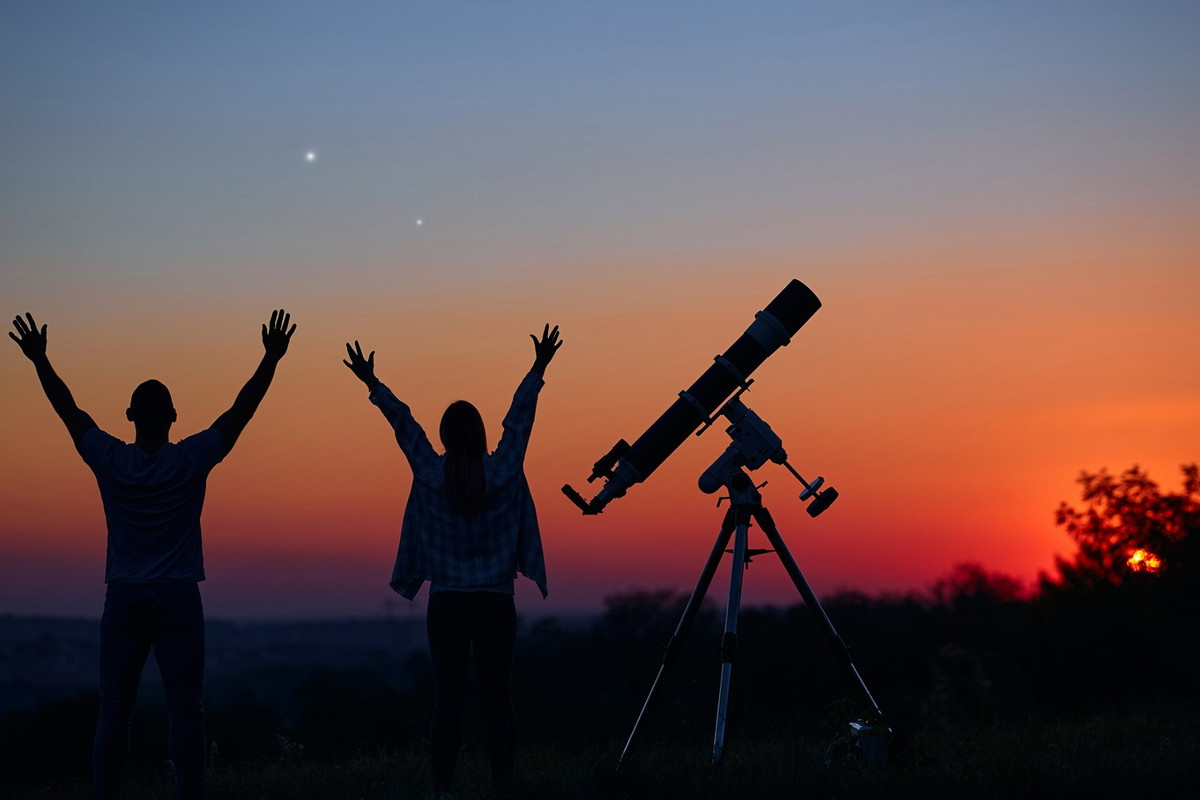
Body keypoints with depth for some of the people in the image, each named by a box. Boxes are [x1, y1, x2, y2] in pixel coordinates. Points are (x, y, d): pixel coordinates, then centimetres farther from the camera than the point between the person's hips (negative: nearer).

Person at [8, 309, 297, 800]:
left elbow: (68, 410, 10)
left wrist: (39, 361, 20)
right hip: (178, 599, -2)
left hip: (123, 599, 2)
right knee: (184, 711, -2)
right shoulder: (192, 460, -4)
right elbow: (242, 411, 1)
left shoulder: (109, 460, -1)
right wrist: (271, 359, 6)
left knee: (113, 712, 3)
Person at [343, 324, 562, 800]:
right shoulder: (503, 473, -4)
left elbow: (403, 424, 7)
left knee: (448, 700, 3)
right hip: (496, 603, 0)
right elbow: (519, 419, 6)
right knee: (498, 699, 1)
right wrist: (538, 370, 17)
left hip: (447, 603, 0)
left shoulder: (431, 475, -4)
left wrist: (372, 384, 18)